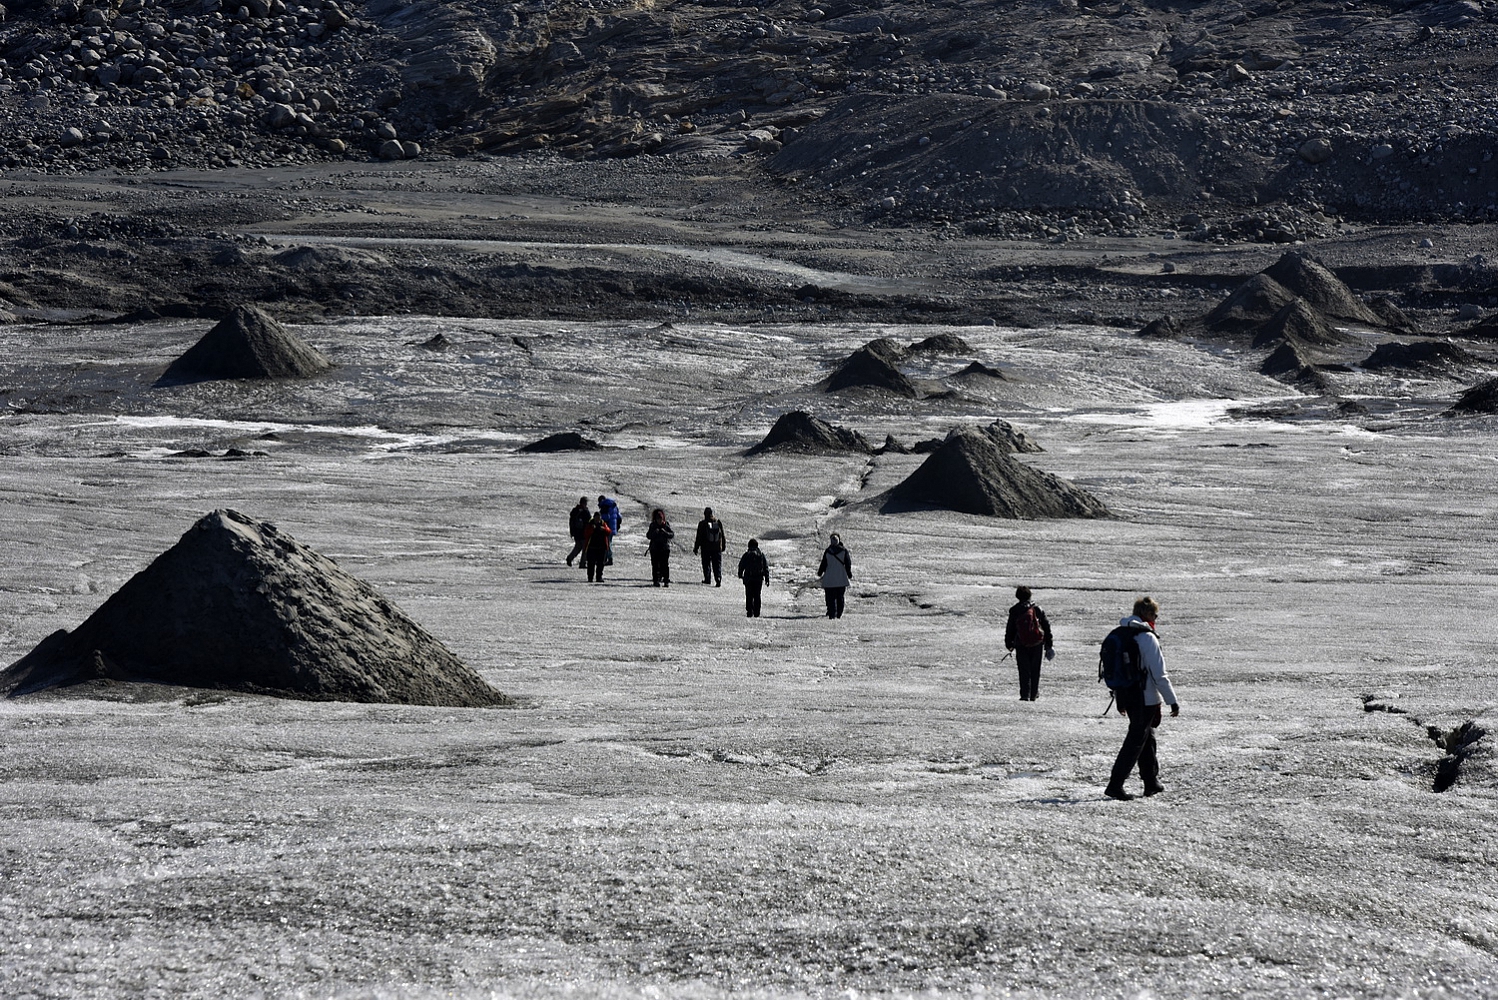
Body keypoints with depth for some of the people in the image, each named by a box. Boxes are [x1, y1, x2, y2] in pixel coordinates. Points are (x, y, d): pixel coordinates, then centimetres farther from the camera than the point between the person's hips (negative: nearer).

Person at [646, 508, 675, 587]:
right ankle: (656, 580, 0)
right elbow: (648, 536, 1)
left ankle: (666, 580, -4)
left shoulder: (666, 525, 2)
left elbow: (672, 534, -3)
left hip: (665, 548, -1)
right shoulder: (653, 525, 5)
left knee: (665, 565, -6)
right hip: (654, 549, 1)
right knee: (655, 565, -2)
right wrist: (654, 533, -16)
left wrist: (665, 532, -19)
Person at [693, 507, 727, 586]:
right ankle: (718, 579, -13)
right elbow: (722, 536, 9)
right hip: (717, 548, 2)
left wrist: (696, 547, 3)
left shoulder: (702, 524, -7)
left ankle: (707, 579, 13)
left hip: (706, 548, -2)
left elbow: (699, 537, -5)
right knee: (717, 564, 2)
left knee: (706, 563, 11)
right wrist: (723, 546, 20)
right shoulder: (718, 522, 2)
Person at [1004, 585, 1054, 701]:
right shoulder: (1037, 608, 1)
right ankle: (1034, 694, 14)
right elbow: (1046, 626, 4)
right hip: (1037, 644, 1)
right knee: (1035, 670, 12)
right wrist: (1048, 643, 11)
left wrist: (1008, 643, 15)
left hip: (1021, 645, -1)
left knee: (1024, 671, 1)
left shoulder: (1014, 610, -2)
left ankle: (1025, 695, -8)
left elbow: (1010, 629, 3)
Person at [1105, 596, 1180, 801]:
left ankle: (1152, 782, 28)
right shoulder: (1147, 638, -18)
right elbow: (1159, 675, -18)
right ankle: (1115, 785, -7)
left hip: (1127, 697, 8)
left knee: (1147, 737, 20)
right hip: (1146, 698, -8)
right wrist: (1172, 701, -11)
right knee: (1136, 741, -3)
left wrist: (1120, 699, 22)